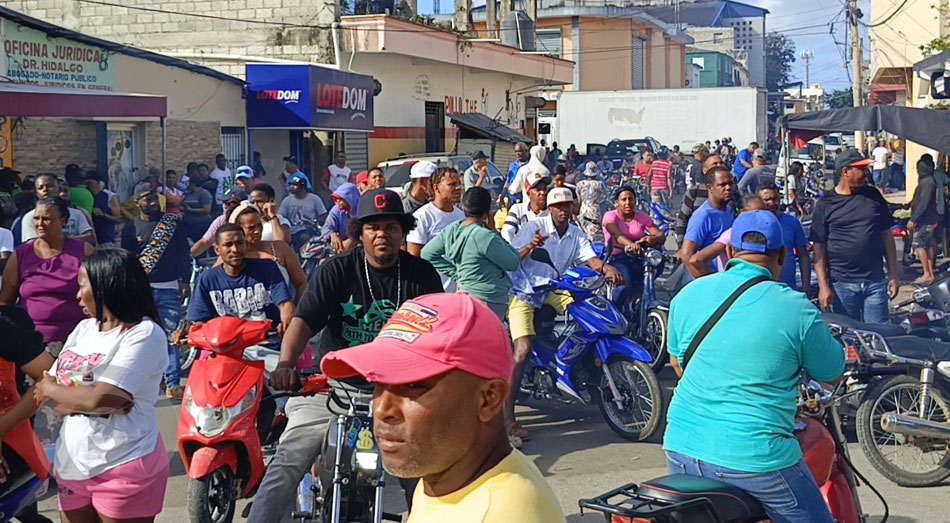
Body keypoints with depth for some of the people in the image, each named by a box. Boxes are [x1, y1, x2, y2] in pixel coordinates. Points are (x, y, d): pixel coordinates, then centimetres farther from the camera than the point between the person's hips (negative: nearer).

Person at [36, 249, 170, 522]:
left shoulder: (144, 334, -13)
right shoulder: (84, 328, 10)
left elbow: (98, 399, -20)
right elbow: (45, 391, 5)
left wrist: (51, 389, -3)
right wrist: (81, 400, -14)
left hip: (124, 466, -6)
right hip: (72, 466, 7)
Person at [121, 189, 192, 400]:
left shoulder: (172, 221, 7)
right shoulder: (131, 228, 7)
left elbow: (183, 252, 8)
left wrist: (185, 281, 2)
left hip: (169, 288, 0)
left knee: (172, 335, -4)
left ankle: (173, 384, -2)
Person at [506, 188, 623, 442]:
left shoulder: (577, 235, 7)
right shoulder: (534, 227, -10)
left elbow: (590, 258, -8)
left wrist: (607, 268, -29)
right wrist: (529, 247, -35)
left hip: (552, 291, 6)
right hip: (523, 292, -6)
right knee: (523, 349, -20)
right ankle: (507, 414, -19)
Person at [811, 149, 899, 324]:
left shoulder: (873, 196, 7)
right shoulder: (825, 204, -1)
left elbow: (886, 235, 12)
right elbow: (819, 248, -2)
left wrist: (893, 275, 8)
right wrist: (823, 286, -7)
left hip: (875, 282, 2)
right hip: (842, 284, -2)